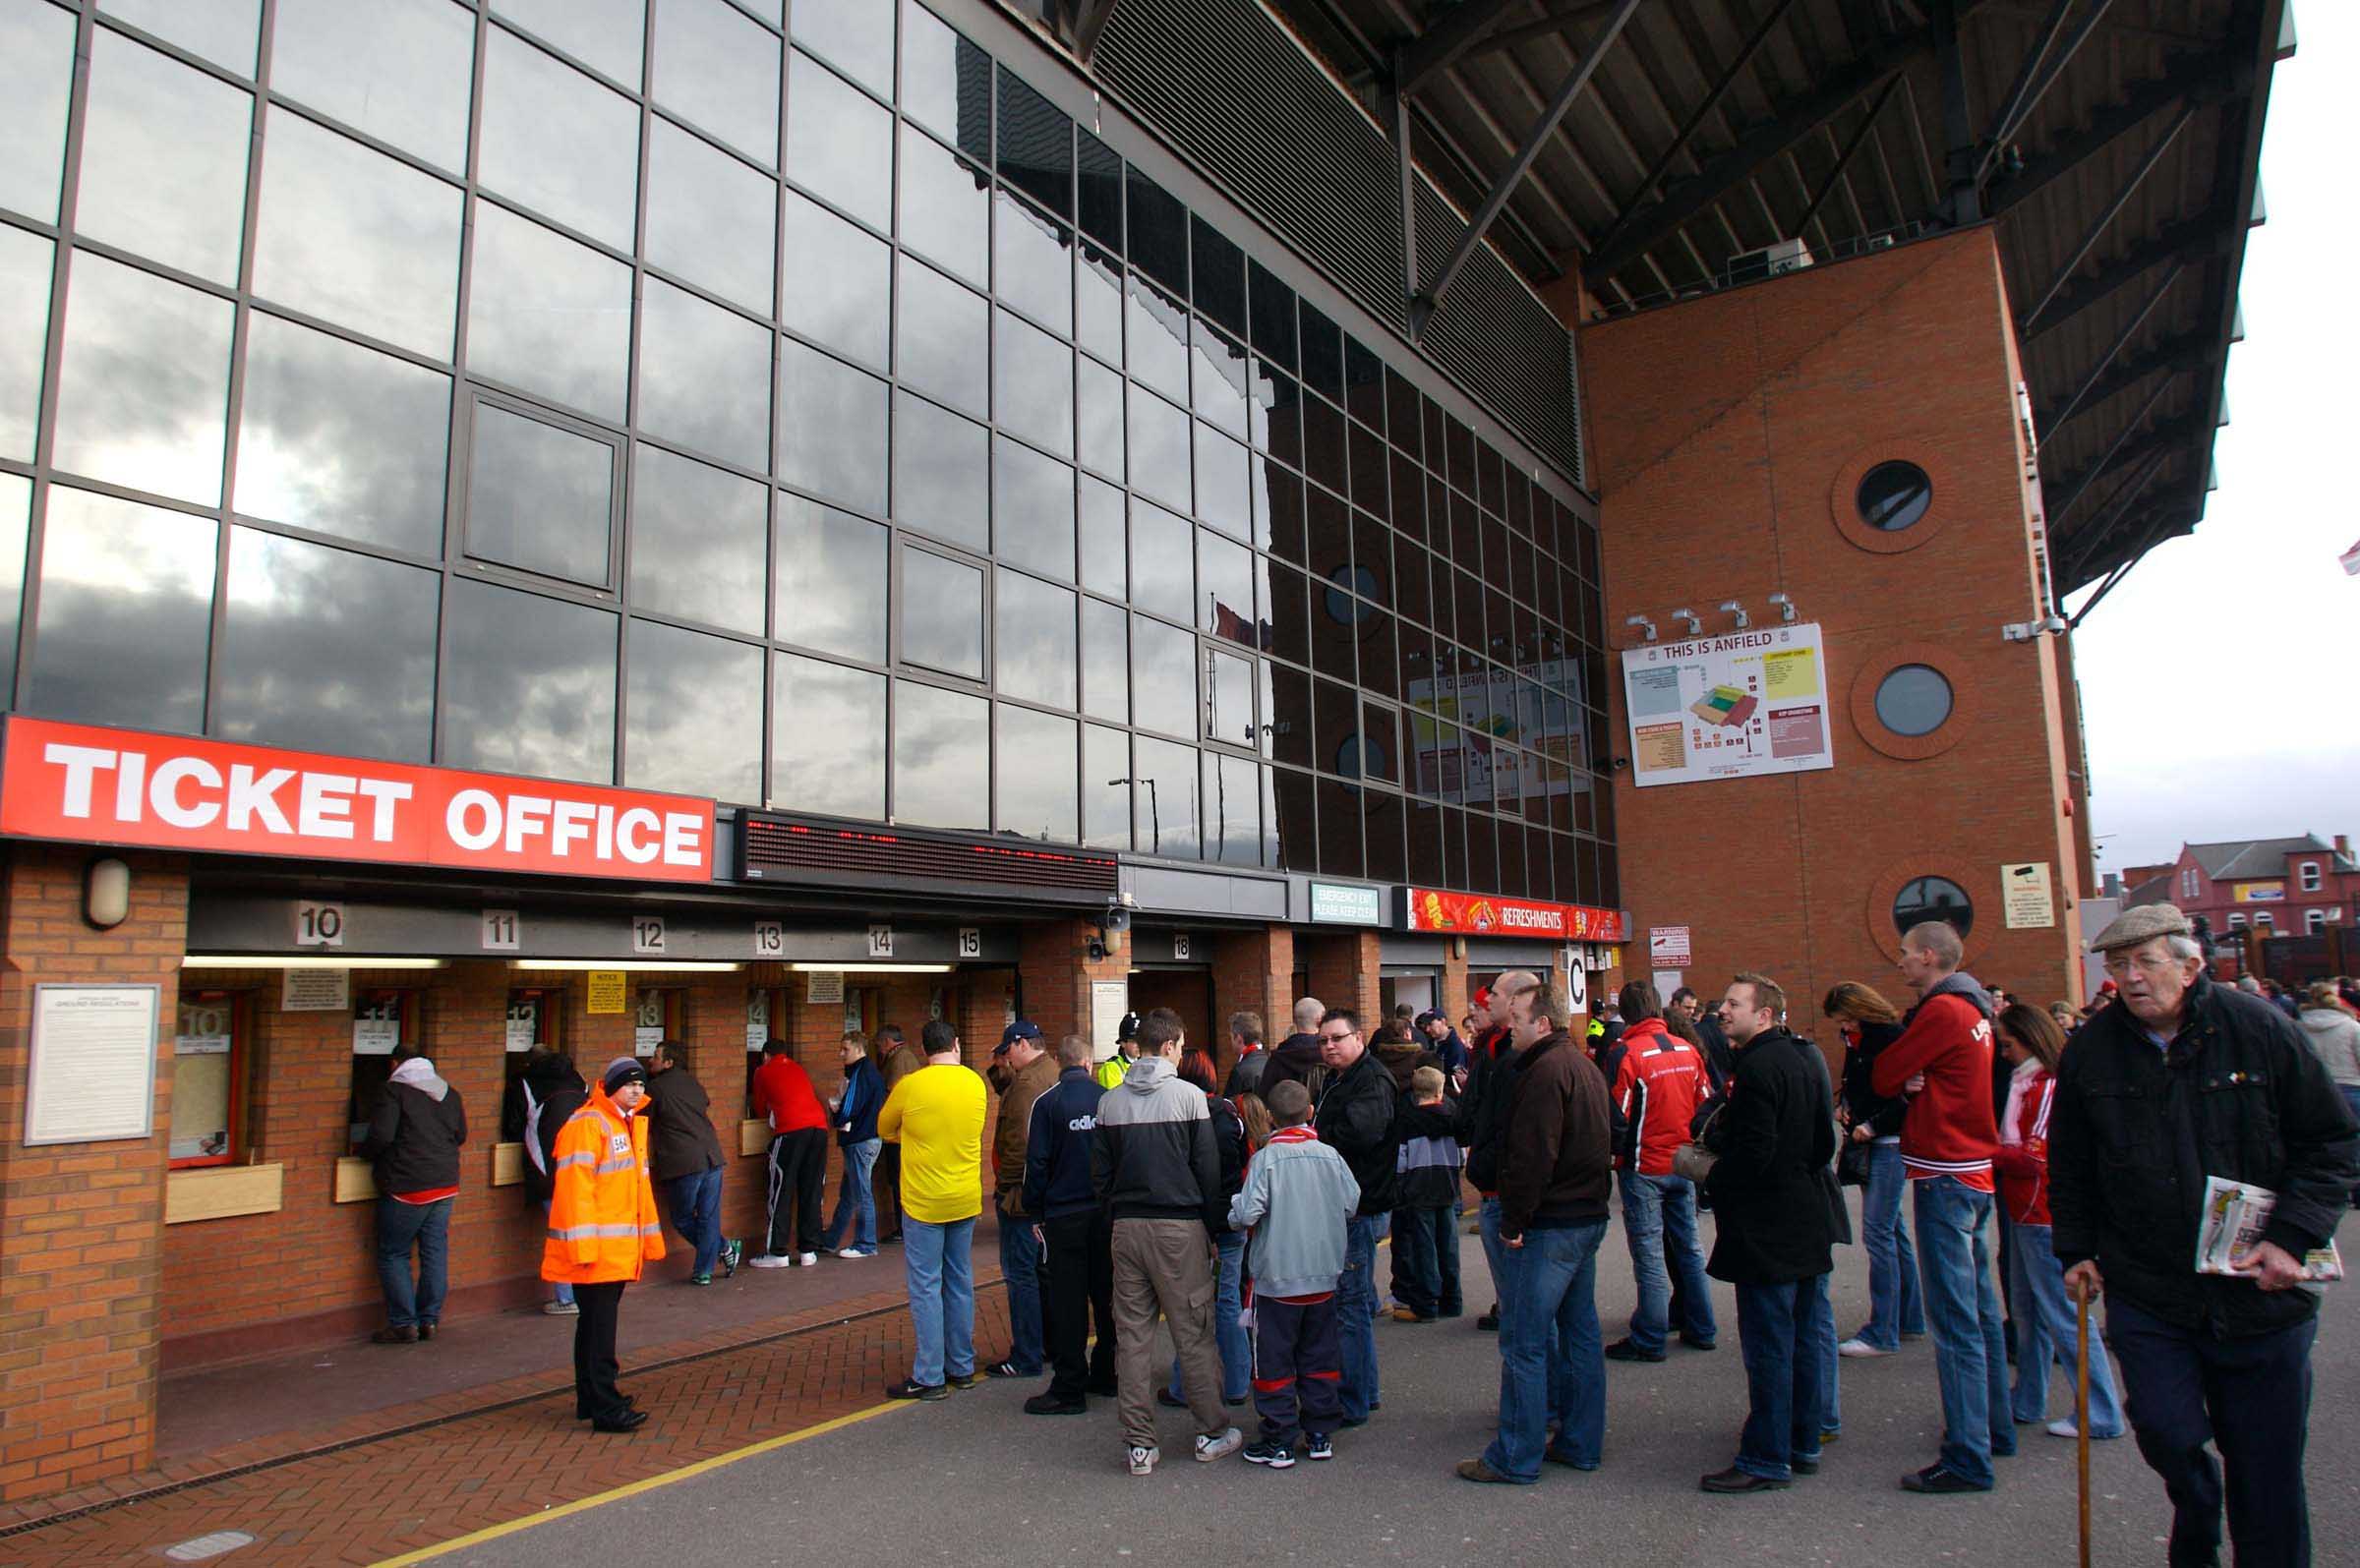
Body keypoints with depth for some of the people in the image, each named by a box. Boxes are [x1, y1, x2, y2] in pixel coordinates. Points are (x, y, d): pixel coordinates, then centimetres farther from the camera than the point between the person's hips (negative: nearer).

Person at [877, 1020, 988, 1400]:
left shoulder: (910, 1086, -13)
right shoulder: (976, 1084, -1)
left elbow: (885, 1130, 3)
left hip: (924, 1202, -5)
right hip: (966, 1199, 5)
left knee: (926, 1287, 2)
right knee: (960, 1283, 14)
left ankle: (929, 1377, 6)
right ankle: (962, 1367, 23)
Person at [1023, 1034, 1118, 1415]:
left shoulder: (1047, 1103, -8)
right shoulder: (1109, 1098, 0)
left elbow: (1037, 1163, -8)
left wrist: (1035, 1212, 2)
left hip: (1064, 1215, -3)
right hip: (1107, 1211, 3)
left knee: (1068, 1302, 1)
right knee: (1107, 1295, 14)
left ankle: (1069, 1390, 5)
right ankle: (1106, 1373, 24)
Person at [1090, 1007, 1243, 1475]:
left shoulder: (1111, 1102, 4)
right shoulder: (1188, 1096, -7)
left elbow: (1100, 1172, 8)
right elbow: (1208, 1169, -4)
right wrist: (1215, 1224, 5)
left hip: (1127, 1226, 4)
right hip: (1179, 1226, -3)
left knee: (1132, 1336, 7)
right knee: (1194, 1333, 7)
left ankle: (1139, 1444, 11)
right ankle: (1211, 1432, 17)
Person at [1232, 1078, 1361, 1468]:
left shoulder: (1266, 1158, -14)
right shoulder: (1330, 1155, -2)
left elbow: (1246, 1215, -20)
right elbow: (1352, 1204, 3)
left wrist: (1235, 1212, 2)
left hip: (1277, 1278, -4)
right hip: (1323, 1276, 4)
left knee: (1274, 1360, 6)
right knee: (1320, 1357, 16)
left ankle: (1279, 1442, 11)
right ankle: (1320, 1434, 22)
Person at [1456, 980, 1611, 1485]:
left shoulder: (1545, 1071, -18)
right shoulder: (1584, 1065, 14)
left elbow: (1532, 1157, -24)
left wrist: (1514, 1222, -17)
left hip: (1550, 1226, -10)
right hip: (1588, 1217, 10)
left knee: (1523, 1342, -3)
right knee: (1579, 1333, 16)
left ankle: (1516, 1457, 3)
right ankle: (1581, 1443, 25)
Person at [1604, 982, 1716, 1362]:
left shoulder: (1627, 1054, -17)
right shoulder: (1687, 1049, 0)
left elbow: (1615, 1115, -16)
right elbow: (1706, 1102, 8)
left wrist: (1617, 1153, 3)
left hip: (1644, 1169, -5)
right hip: (1683, 1167, 6)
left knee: (1649, 1254, 0)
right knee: (1689, 1247, 16)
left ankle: (1649, 1340, 6)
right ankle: (1701, 1328, 25)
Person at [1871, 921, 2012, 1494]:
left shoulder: (1943, 1010, -16)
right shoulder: (1973, 1010, 14)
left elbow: (1883, 1077, -11)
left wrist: (1902, 1077, 8)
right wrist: (1912, 1079, -8)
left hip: (1945, 1178, -10)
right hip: (1974, 1172, 10)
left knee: (1955, 1322, -8)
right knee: (1980, 1310, 18)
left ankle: (1968, 1458, -5)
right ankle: (1994, 1428, 30)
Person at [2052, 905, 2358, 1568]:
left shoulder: (2259, 1029, -6)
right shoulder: (2091, 1050, -1)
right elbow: (2071, 1165, 11)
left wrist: (2292, 1236, -9)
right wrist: (2075, 1249, 9)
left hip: (2258, 1290, -1)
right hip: (2145, 1294, 1)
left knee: (2265, 1460, 8)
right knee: (2166, 1433, -4)